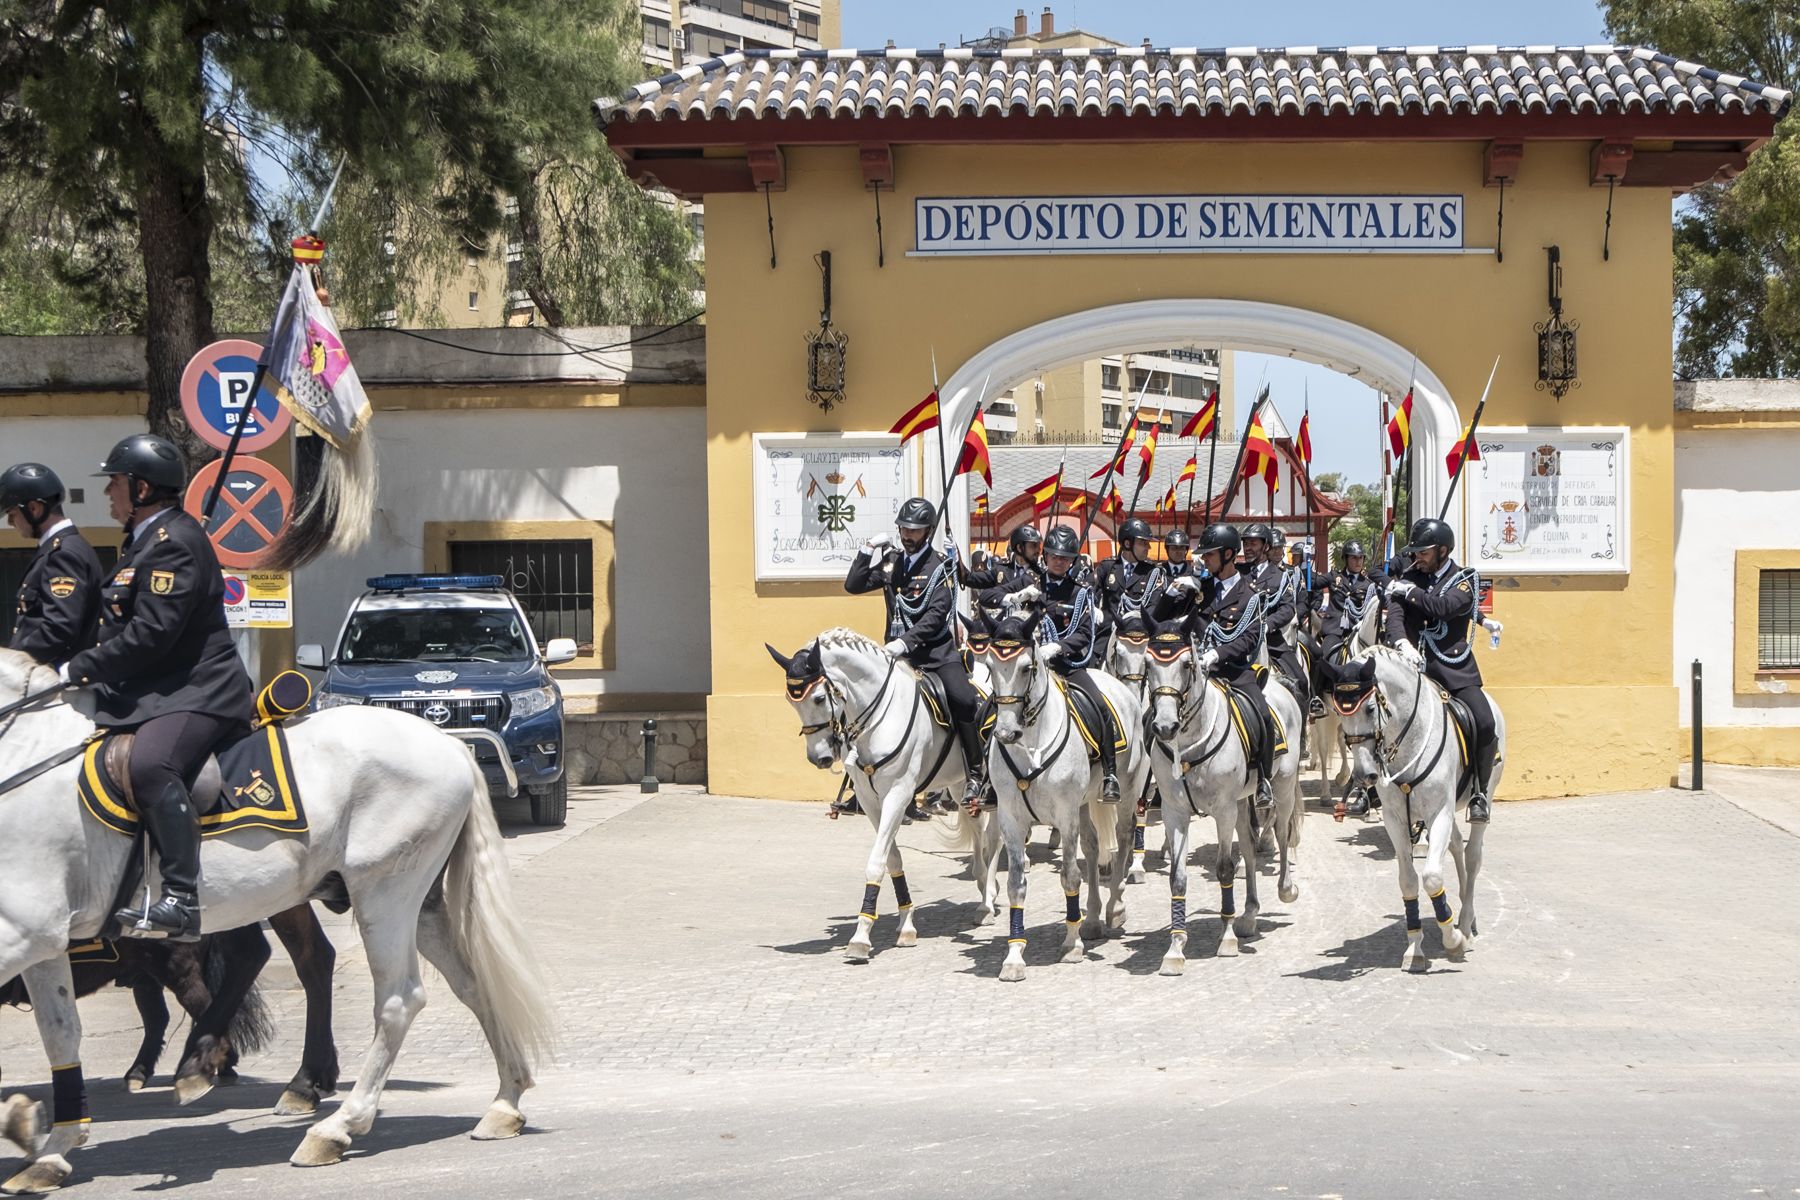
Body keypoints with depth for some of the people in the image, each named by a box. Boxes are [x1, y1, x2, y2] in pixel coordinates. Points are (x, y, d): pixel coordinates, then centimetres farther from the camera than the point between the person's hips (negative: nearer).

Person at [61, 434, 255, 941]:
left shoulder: (174, 543, -15)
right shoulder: (145, 538, 19)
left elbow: (151, 633, -23)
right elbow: (126, 623, 24)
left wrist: (78, 670, -18)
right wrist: (81, 670, 11)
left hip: (197, 691, -12)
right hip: (154, 690, 12)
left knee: (151, 765, -36)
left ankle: (182, 900, -40)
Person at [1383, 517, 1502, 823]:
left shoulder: (1464, 579, 4)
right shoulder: (1410, 579, 12)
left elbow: (1444, 607, -15)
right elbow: (1395, 614, -5)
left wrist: (1409, 592, -6)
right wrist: (1402, 643, -24)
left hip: (1455, 670, -2)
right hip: (1416, 665, 3)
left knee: (1484, 723, -18)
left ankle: (1480, 793, -2)